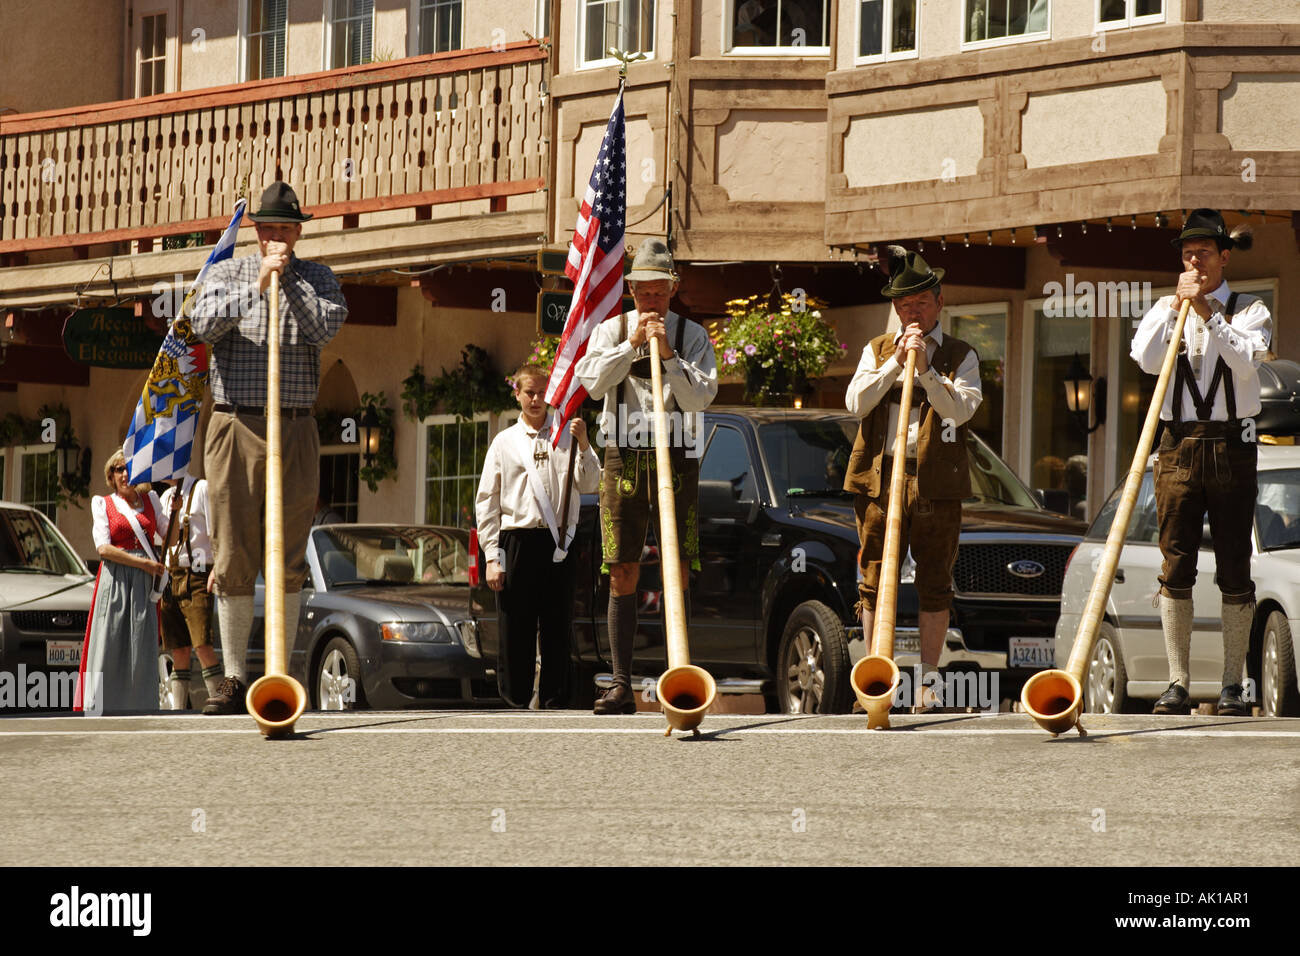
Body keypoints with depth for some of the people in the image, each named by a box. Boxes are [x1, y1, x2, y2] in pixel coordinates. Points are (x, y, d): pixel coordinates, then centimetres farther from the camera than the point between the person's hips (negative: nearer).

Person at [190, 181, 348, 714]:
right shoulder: (227, 275, 9)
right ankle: (234, 679, 2)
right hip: (235, 426, 0)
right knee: (233, 558, -2)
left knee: (288, 560, 0)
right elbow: (205, 325, -10)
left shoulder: (317, 280, 10)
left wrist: (288, 278, -8)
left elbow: (326, 329, -9)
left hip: (294, 430, 0)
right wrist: (257, 285, -17)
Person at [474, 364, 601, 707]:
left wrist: (583, 445, -14)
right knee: (515, 629, -1)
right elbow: (486, 501, 8)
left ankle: (553, 702, 5)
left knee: (557, 628, -1)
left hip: (558, 543, 0)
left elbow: (588, 484, 1)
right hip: (516, 541, 0)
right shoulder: (504, 442, 11)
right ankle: (515, 701, 5)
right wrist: (493, 557, 0)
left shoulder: (565, 437, 11)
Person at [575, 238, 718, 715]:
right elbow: (593, 382, -4)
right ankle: (622, 686, 1)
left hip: (676, 459, -1)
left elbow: (702, 395, -6)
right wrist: (632, 344, -10)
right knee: (622, 576, -1)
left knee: (678, 576, -7)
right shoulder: (611, 330, 11)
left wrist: (668, 355, -15)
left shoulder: (692, 335, 7)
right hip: (623, 457, 1)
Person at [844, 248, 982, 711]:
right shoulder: (877, 350, 14)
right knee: (874, 584, 1)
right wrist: (896, 361, -7)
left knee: (935, 583, 1)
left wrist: (925, 366, -16)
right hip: (878, 478, 1)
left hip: (935, 483, -1)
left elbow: (959, 410, -7)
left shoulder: (961, 356, 8)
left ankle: (928, 682, 7)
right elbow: (856, 403, 0)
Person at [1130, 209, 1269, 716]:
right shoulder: (1167, 309, 13)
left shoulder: (1248, 310, 7)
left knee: (1234, 569, -2)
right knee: (1176, 569, -2)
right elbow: (1145, 359, -4)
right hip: (1178, 446, 2)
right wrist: (1176, 305, -8)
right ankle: (1178, 683, -1)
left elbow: (1246, 361, -12)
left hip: (1231, 448, -2)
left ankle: (1232, 685, 1)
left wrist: (1207, 313, -16)